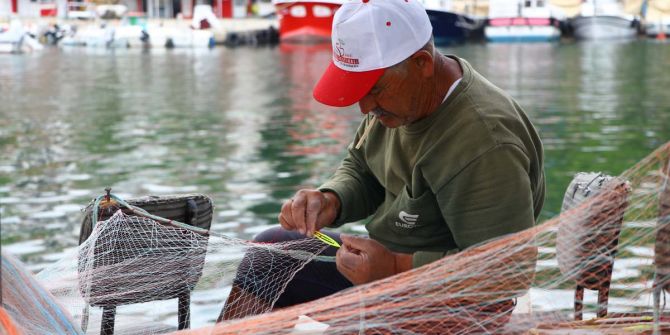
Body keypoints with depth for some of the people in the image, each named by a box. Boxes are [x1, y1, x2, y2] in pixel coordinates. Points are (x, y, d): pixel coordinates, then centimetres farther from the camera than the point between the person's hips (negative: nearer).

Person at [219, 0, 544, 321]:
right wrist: (331, 201, -9)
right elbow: (360, 169, 14)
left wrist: (396, 267, -33)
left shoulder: (484, 147, -31)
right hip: (386, 258, 9)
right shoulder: (399, 92, -2)